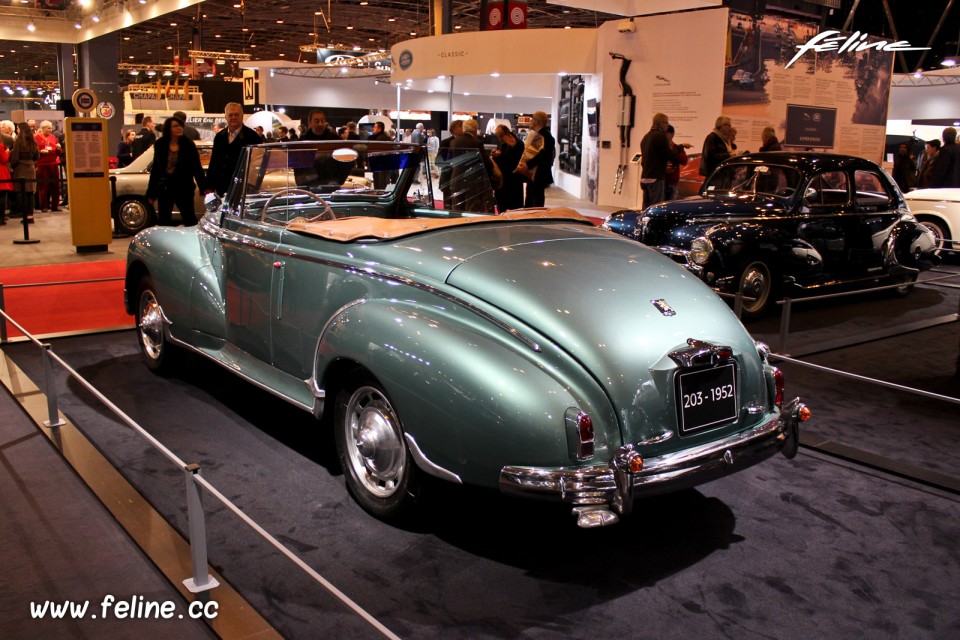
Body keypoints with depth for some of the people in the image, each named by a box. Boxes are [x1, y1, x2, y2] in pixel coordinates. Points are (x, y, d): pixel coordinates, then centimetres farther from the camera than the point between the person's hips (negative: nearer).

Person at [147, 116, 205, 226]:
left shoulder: (188, 144, -4)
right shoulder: (160, 145, 2)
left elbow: (197, 168, -5)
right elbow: (155, 169, 6)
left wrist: (204, 188, -12)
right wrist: (151, 193, 6)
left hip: (184, 188, -3)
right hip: (164, 189, 3)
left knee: (190, 221, -1)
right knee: (163, 221, 12)